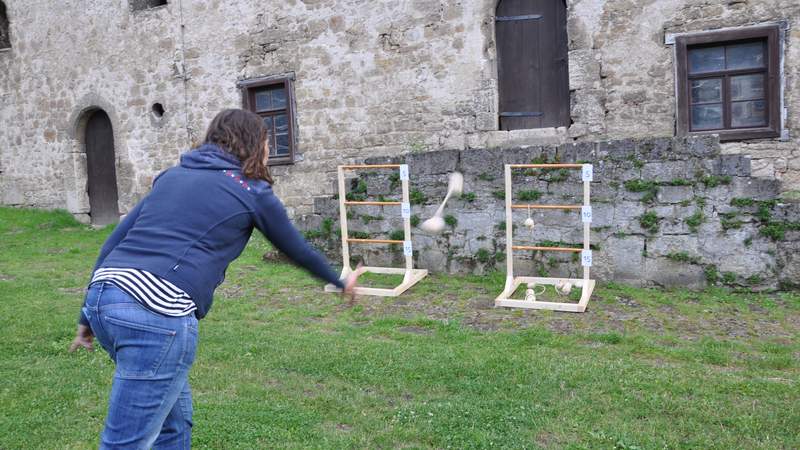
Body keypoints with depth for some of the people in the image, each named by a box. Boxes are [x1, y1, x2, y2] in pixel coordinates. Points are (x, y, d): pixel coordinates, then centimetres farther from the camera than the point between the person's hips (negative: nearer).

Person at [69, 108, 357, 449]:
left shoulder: (173, 175, 23)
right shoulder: (253, 192, 8)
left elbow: (115, 242, 21)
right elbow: (297, 250, 21)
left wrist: (89, 316, 24)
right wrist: (339, 282, 39)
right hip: (158, 313, -7)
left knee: (174, 417, 24)